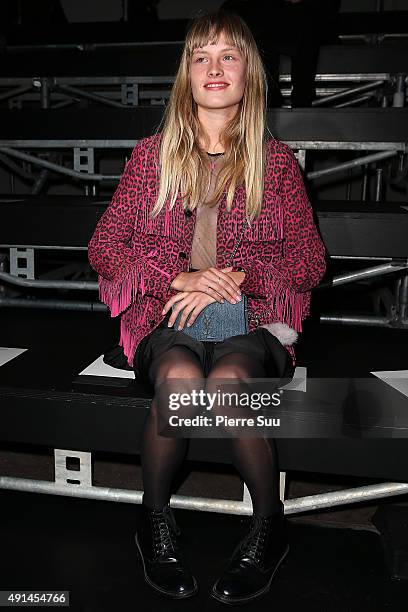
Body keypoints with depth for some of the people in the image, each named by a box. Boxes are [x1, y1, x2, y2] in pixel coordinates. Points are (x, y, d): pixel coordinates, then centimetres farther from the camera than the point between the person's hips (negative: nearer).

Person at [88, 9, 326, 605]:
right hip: (166, 317, 1)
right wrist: (180, 278, -10)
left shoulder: (277, 160, 11)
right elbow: (103, 248, 6)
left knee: (228, 380, -33)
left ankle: (270, 523, -7)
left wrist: (235, 280, -11)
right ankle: (155, 516, -5)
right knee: (180, 379, -33)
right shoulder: (150, 155, 12)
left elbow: (310, 259, 6)